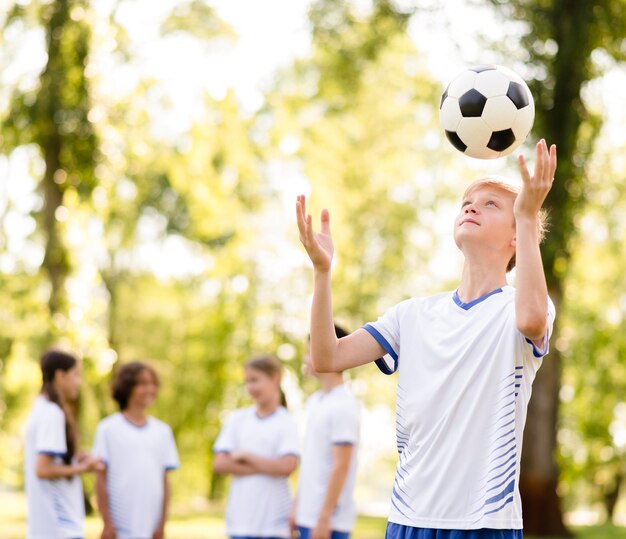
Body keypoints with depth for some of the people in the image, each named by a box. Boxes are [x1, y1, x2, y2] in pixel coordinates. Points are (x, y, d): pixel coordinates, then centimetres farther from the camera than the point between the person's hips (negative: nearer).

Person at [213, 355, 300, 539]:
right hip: (241, 516, 3)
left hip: (274, 520, -3)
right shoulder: (237, 419, 6)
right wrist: (265, 467, -10)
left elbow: (287, 466, -17)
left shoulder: (286, 423, -3)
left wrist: (246, 456, -9)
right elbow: (219, 464, -2)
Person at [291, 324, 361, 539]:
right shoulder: (314, 401, 13)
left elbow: (341, 466, -17)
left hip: (329, 521, -9)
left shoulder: (343, 406, -13)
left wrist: (324, 517, -19)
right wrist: (297, 505, 17)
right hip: (308, 516, 9)